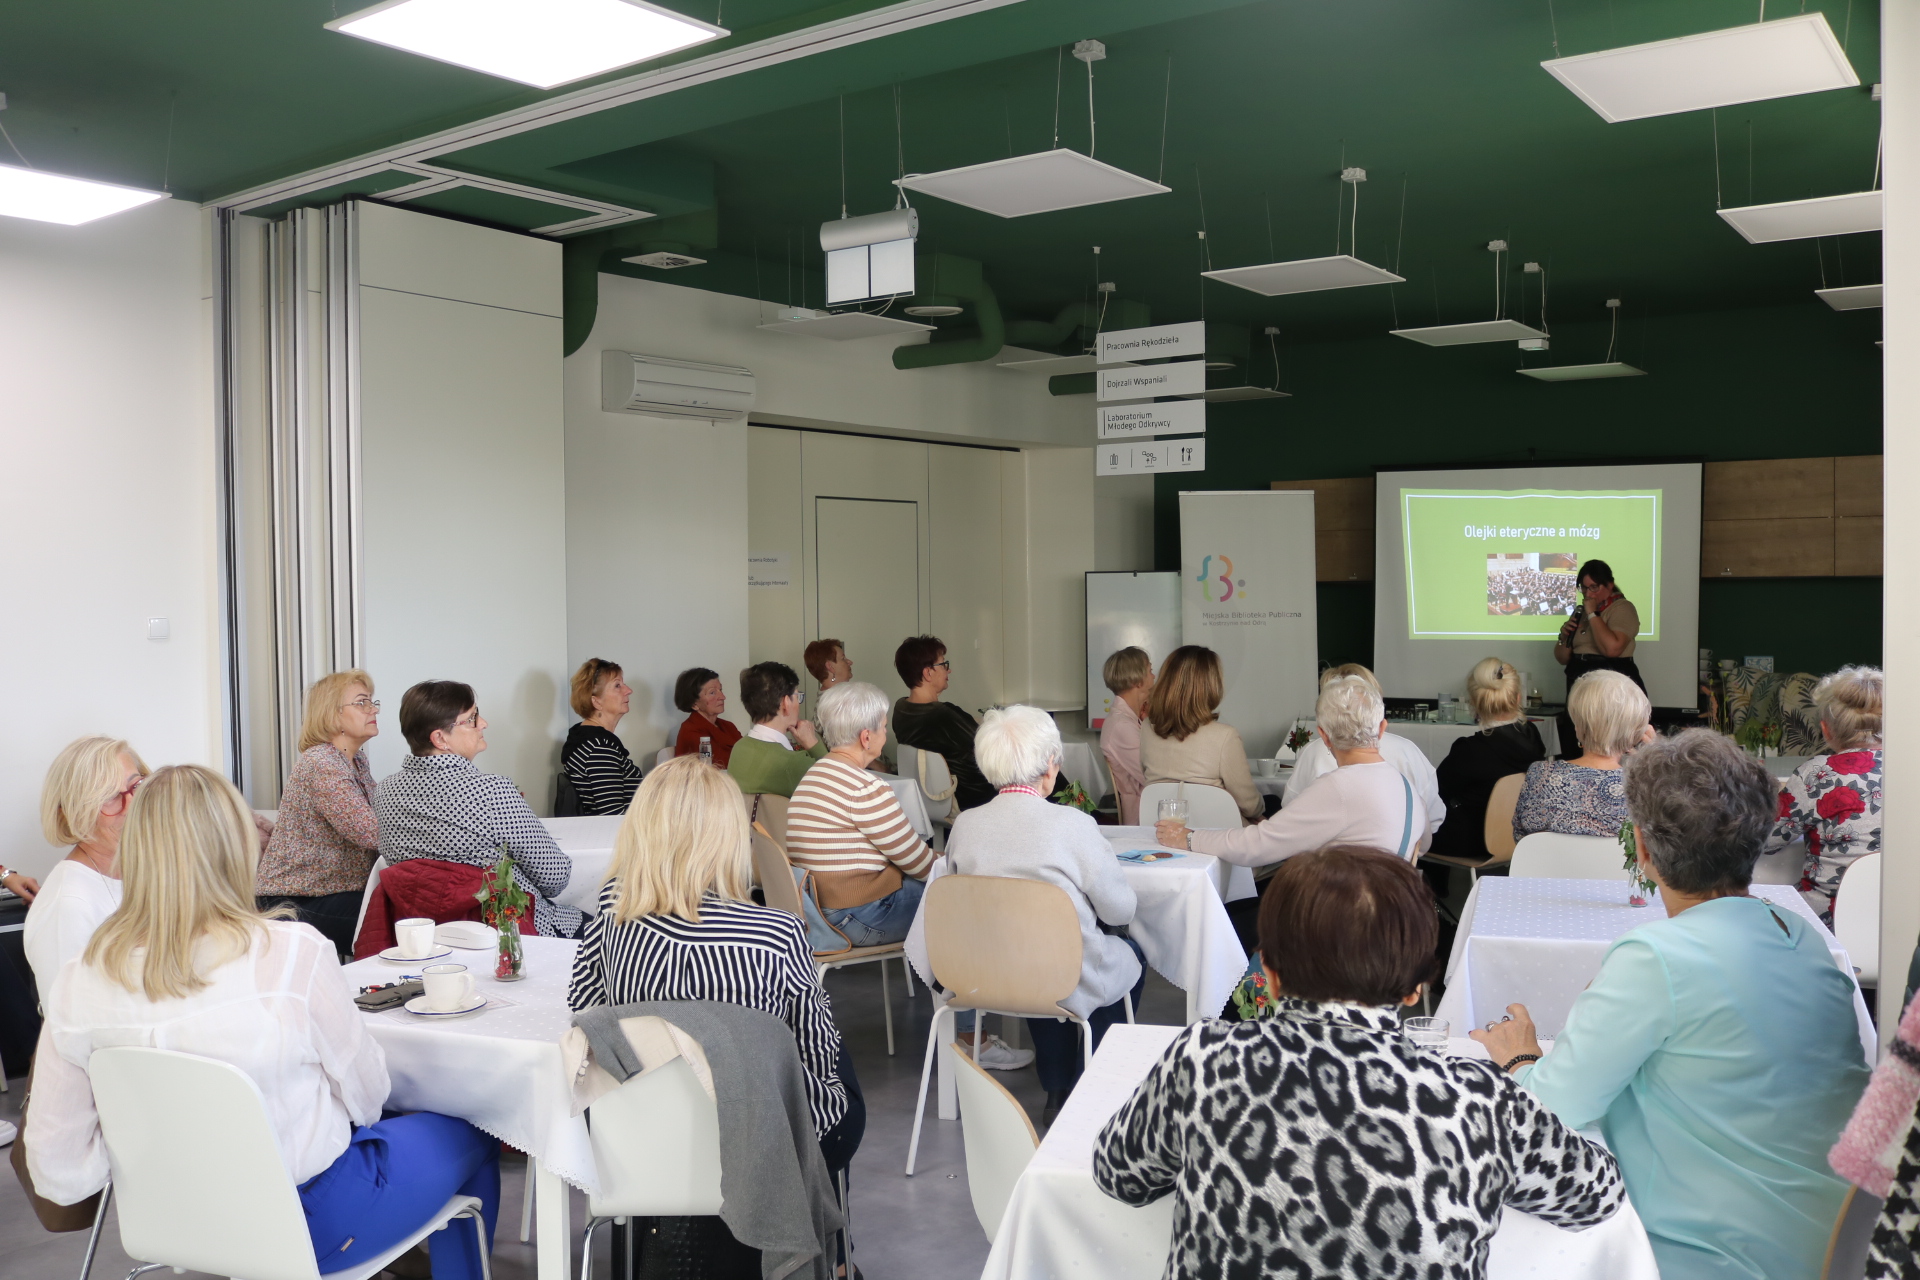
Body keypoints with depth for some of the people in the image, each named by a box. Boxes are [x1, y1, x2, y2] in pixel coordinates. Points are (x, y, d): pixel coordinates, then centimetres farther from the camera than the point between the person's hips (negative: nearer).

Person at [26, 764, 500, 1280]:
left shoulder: (76, 983, -14)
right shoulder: (292, 953, -26)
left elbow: (58, 1175, -8)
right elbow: (367, 1096, -11)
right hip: (310, 1224, -5)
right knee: (472, 1138, 22)